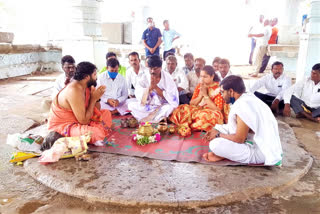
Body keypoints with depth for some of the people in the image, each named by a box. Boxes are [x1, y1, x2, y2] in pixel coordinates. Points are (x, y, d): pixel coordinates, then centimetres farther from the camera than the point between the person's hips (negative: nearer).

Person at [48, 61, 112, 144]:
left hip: (78, 121, 9)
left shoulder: (85, 87, 1)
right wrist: (93, 99, -21)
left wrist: (97, 98, -11)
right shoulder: (74, 91, -26)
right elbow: (84, 120, -26)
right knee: (95, 133, -34)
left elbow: (96, 111, 8)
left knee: (106, 113, 12)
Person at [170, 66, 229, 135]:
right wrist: (200, 95, -11)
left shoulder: (218, 88, -10)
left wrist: (205, 95, -16)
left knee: (204, 116, -38)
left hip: (212, 113, -5)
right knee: (181, 110, -18)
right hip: (198, 110, 5)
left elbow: (217, 109, -15)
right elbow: (191, 103, 6)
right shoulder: (199, 86, 7)